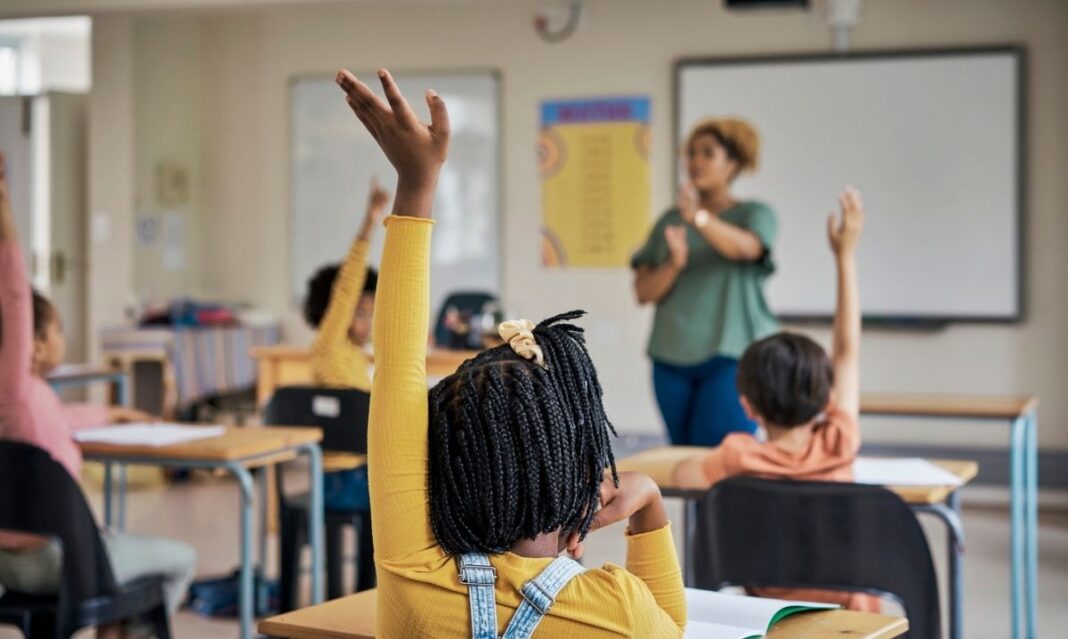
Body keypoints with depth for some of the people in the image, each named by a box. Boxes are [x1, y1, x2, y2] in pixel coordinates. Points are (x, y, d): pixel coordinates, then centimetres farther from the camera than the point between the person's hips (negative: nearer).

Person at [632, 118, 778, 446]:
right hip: (672, 357, 4)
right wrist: (674, 263, -15)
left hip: (732, 357, -4)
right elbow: (643, 292, 5)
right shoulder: (670, 221, 13)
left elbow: (746, 247, -21)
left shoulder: (755, 214, 4)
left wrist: (698, 217, -38)